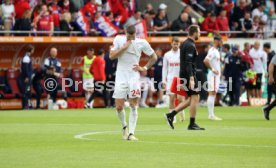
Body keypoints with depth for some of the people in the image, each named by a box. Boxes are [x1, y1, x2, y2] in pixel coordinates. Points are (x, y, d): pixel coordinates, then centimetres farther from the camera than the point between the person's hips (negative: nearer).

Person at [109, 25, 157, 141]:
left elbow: (154, 57, 11)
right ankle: (124, 127, 23)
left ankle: (131, 133, -6)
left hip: (134, 76, 0)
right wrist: (124, 47, -14)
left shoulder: (142, 43, -1)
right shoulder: (118, 39, 0)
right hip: (121, 76, 1)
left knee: (134, 106, -8)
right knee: (119, 107, -3)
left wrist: (145, 68, 0)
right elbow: (111, 56, -7)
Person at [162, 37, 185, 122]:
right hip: (171, 78, 2)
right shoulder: (167, 55, 7)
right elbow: (165, 68, 10)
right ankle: (172, 117, 5)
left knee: (180, 98, -10)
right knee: (172, 98, -3)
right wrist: (164, 80, 4)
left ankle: (181, 112, 18)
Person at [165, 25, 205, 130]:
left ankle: (171, 115, 9)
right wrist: (191, 79, -27)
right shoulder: (190, 46, -15)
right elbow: (188, 63, -22)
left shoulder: (185, 44, 16)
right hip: (189, 75, -10)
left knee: (192, 99, 13)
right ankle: (192, 124, -2)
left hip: (184, 74, 10)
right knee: (194, 98, -4)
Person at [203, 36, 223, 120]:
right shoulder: (212, 51, -16)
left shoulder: (216, 51, 16)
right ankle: (211, 115, -9)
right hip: (213, 75, -10)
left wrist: (219, 71, 16)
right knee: (212, 94, -9)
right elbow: (206, 60, -29)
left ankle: (211, 114, 13)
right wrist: (212, 69, -22)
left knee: (213, 94, 10)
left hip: (216, 75, 10)